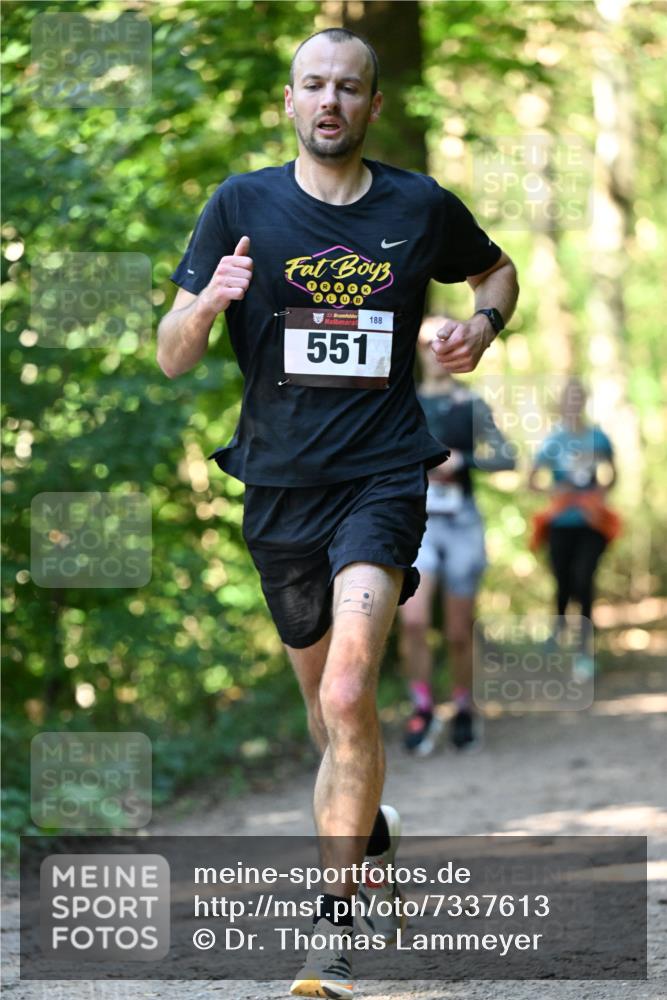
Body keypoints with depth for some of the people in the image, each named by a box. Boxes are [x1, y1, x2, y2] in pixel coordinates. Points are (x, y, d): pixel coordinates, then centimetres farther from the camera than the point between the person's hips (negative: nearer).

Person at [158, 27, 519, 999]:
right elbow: (171, 358, -1)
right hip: (279, 483, 2)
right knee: (327, 706, 16)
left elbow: (499, 270, 22)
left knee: (348, 698, -21)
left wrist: (483, 323, 0)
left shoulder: (420, 207, 1)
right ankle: (375, 851, 44)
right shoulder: (242, 205, 0)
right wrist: (207, 304, -23)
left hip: (382, 478, -2)